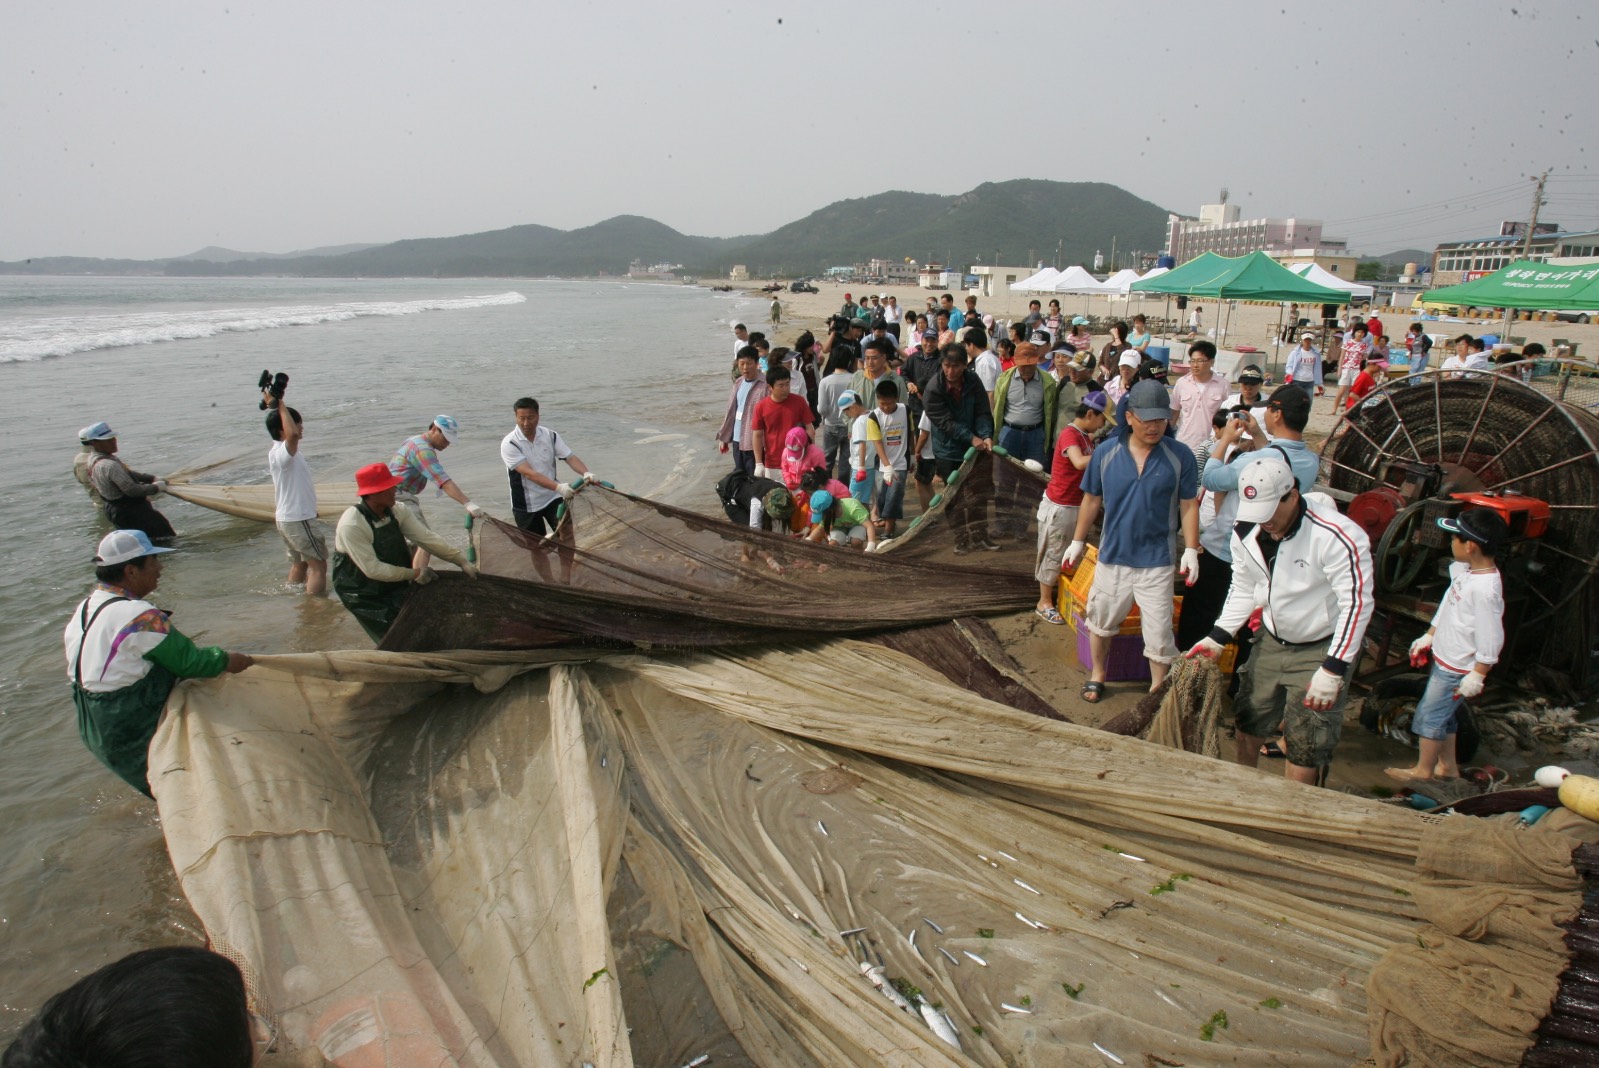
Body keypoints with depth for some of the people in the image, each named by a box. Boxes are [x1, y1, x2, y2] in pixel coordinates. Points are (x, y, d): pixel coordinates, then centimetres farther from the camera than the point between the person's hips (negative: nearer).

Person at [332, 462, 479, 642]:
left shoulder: (396, 511, -8)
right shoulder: (351, 525, -28)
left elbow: (427, 538, -9)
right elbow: (372, 569, -27)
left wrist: (463, 561, -16)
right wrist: (414, 574, -22)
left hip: (396, 583, 6)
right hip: (365, 596, -6)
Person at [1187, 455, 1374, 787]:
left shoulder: (1338, 536, -26)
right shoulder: (1246, 534, -7)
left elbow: (1357, 604, -22)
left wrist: (1333, 670, -23)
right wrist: (1217, 637, -3)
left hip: (1321, 650, -6)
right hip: (1270, 642, 6)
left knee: (1304, 748, -2)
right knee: (1248, 726, 18)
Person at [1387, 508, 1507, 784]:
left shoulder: (1485, 590, -29)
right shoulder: (1466, 571, 0)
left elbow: (1490, 638, -24)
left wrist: (1477, 675, -18)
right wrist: (1428, 637, 21)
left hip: (1457, 668, -9)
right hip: (1444, 659, 9)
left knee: (1430, 715, 4)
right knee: (1443, 715, 21)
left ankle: (1423, 770, 21)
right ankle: (1448, 766, 36)